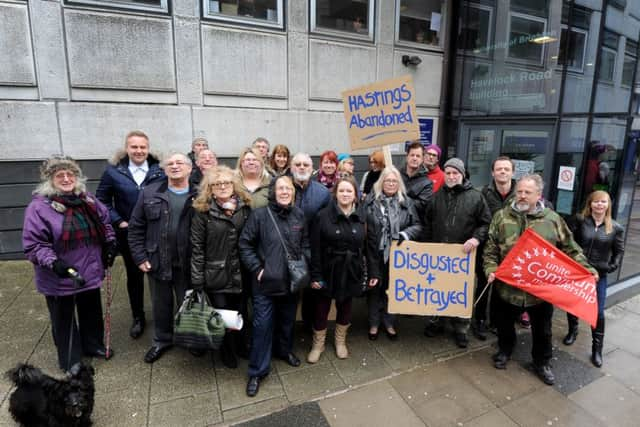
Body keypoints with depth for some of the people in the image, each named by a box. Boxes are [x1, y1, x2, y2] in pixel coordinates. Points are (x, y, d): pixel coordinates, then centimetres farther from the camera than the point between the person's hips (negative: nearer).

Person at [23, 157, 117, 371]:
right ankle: (71, 362, 30)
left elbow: (105, 221, 17)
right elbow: (33, 244, -16)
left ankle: (93, 345, 44)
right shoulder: (39, 206, -16)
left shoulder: (87, 200, 1)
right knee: (64, 320, 12)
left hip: (89, 272, 5)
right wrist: (53, 263, -28)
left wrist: (110, 243, 9)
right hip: (59, 278, -5)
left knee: (92, 312, 21)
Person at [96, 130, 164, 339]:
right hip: (128, 233, 1)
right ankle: (138, 317, 31)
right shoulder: (114, 171, -3)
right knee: (134, 275, 14)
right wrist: (118, 221, -6)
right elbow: (102, 200, 4)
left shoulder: (160, 170, -5)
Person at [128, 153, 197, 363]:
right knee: (161, 304, 18)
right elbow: (136, 228, 3)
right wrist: (140, 257, -2)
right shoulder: (149, 193, 0)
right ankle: (161, 340, 40)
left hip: (188, 264, -2)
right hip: (157, 261, 2)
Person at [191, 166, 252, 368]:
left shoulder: (245, 207, 1)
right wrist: (197, 280, -10)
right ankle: (227, 350, 35)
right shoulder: (203, 211, -7)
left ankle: (238, 344, 43)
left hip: (240, 273, 3)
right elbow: (197, 247, -8)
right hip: (215, 274, -2)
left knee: (238, 313, 15)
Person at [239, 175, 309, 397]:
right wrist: (256, 268, -11)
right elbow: (245, 244, -7)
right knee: (263, 325, 2)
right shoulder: (259, 214, -12)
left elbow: (305, 243, 13)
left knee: (288, 320, 21)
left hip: (292, 280, 4)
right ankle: (257, 371, 19)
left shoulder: (299, 215, 2)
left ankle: (284, 350, 47)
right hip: (266, 281, -4)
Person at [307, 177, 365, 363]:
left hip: (350, 272, 3)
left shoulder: (362, 217, 0)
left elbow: (367, 247, 2)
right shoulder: (323, 215, -10)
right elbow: (315, 248, -10)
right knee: (321, 308, 9)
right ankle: (318, 344, 32)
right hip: (327, 271, -2)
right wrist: (315, 275, -13)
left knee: (345, 307, 18)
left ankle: (340, 342, 41)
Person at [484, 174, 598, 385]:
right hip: (508, 285, 0)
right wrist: (491, 269, -14)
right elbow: (491, 247, -2)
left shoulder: (552, 219, -2)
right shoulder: (501, 216, -3)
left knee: (542, 329, 16)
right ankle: (504, 351, 44)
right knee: (505, 324, 19)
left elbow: (570, 249, 5)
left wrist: (586, 268, -3)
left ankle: (541, 362, 38)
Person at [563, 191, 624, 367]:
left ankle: (597, 349, 19)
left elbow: (619, 251, 8)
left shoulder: (615, 228, 0)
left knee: (598, 312, 3)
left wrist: (613, 266, -3)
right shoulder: (579, 220, -4)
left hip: (599, 275, 0)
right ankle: (572, 331, 41)